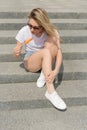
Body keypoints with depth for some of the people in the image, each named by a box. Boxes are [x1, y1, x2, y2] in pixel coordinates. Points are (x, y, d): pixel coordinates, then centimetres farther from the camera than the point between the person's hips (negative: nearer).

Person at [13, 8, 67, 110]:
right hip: (30, 62, -1)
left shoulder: (51, 32, -15)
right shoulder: (24, 31, -16)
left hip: (47, 61, 1)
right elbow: (16, 54, -8)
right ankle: (51, 92, -41)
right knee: (46, 51, -36)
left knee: (50, 44, -30)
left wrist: (56, 71, -43)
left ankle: (44, 75, -20)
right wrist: (16, 52, -35)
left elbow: (59, 51, -26)